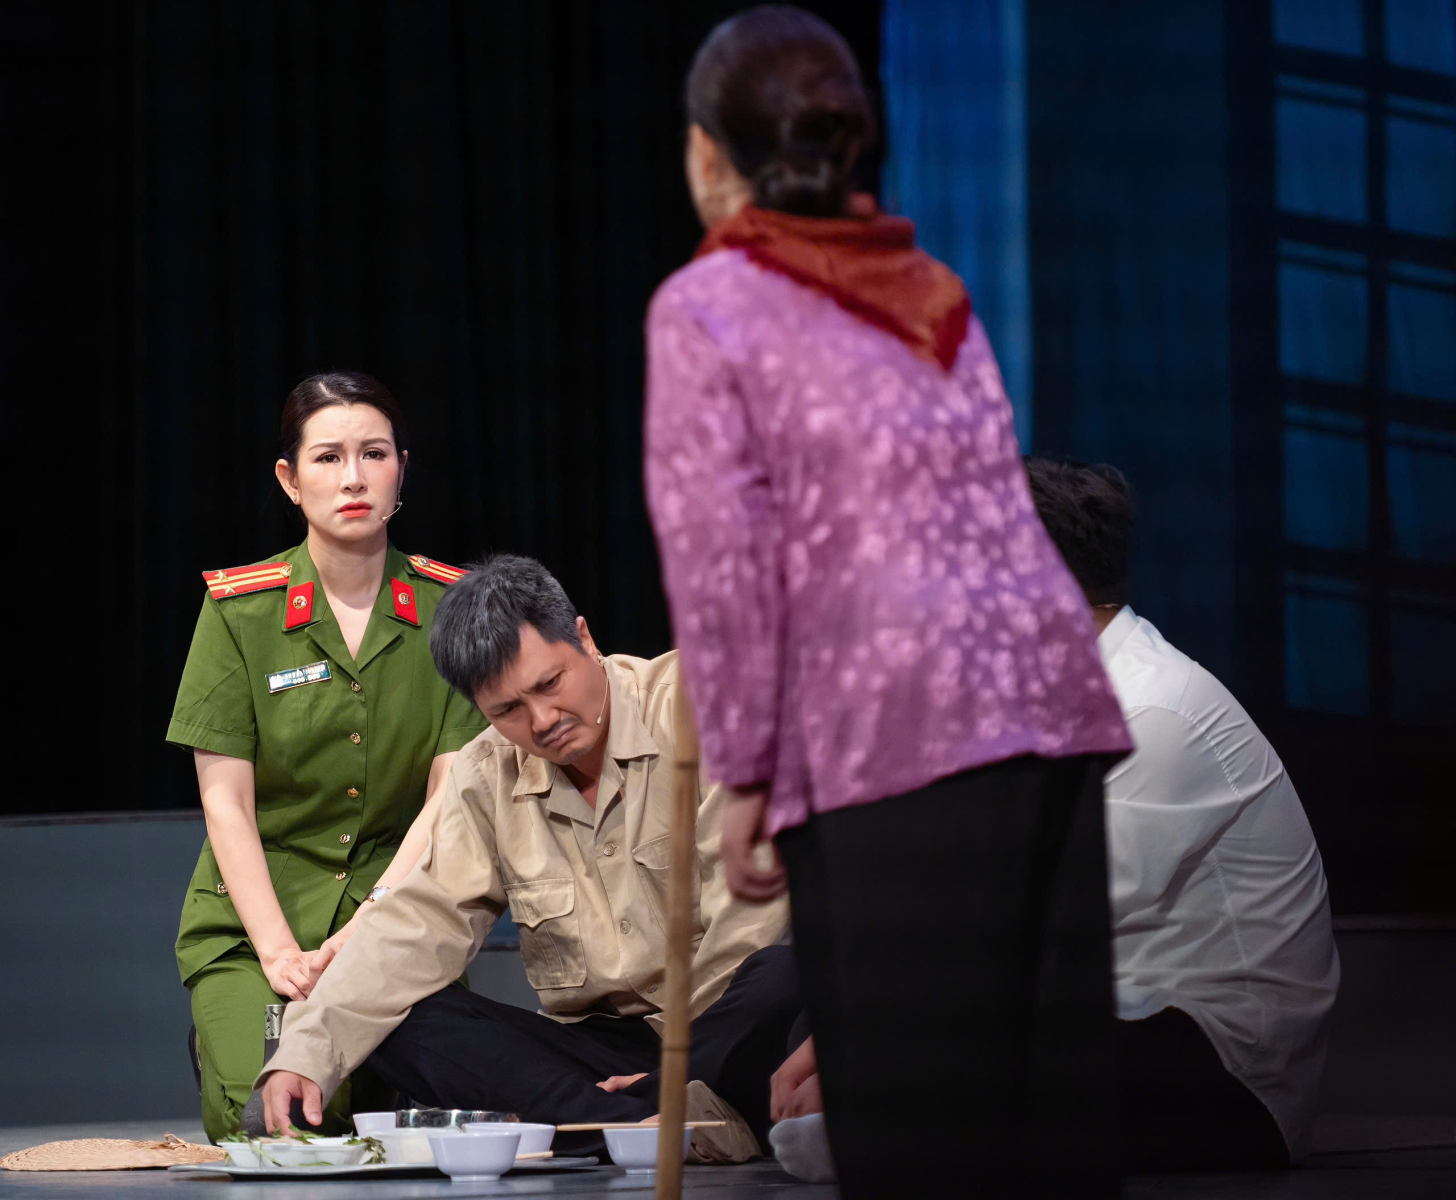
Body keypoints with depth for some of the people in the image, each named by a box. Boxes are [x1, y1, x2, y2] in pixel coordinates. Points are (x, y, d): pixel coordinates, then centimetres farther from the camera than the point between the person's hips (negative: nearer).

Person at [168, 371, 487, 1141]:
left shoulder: (448, 606, 2)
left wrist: (371, 927, -14)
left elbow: (450, 794, -2)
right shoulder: (239, 608, -3)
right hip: (252, 921, -1)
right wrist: (279, 953, -15)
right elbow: (225, 801, -4)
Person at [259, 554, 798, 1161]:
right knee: (401, 1024, -16)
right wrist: (306, 1053, -14)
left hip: (724, 1025, -5)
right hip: (595, 1041, 5)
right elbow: (418, 928, 0)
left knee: (786, 975, -38)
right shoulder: (485, 779, 7)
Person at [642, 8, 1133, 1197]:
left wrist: (743, 775, 1)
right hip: (1053, 694, 6)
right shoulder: (934, 291, 22)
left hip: (893, 737, -6)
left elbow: (722, 556, -4)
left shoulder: (705, 307, 3)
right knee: (1054, 1099, 7)